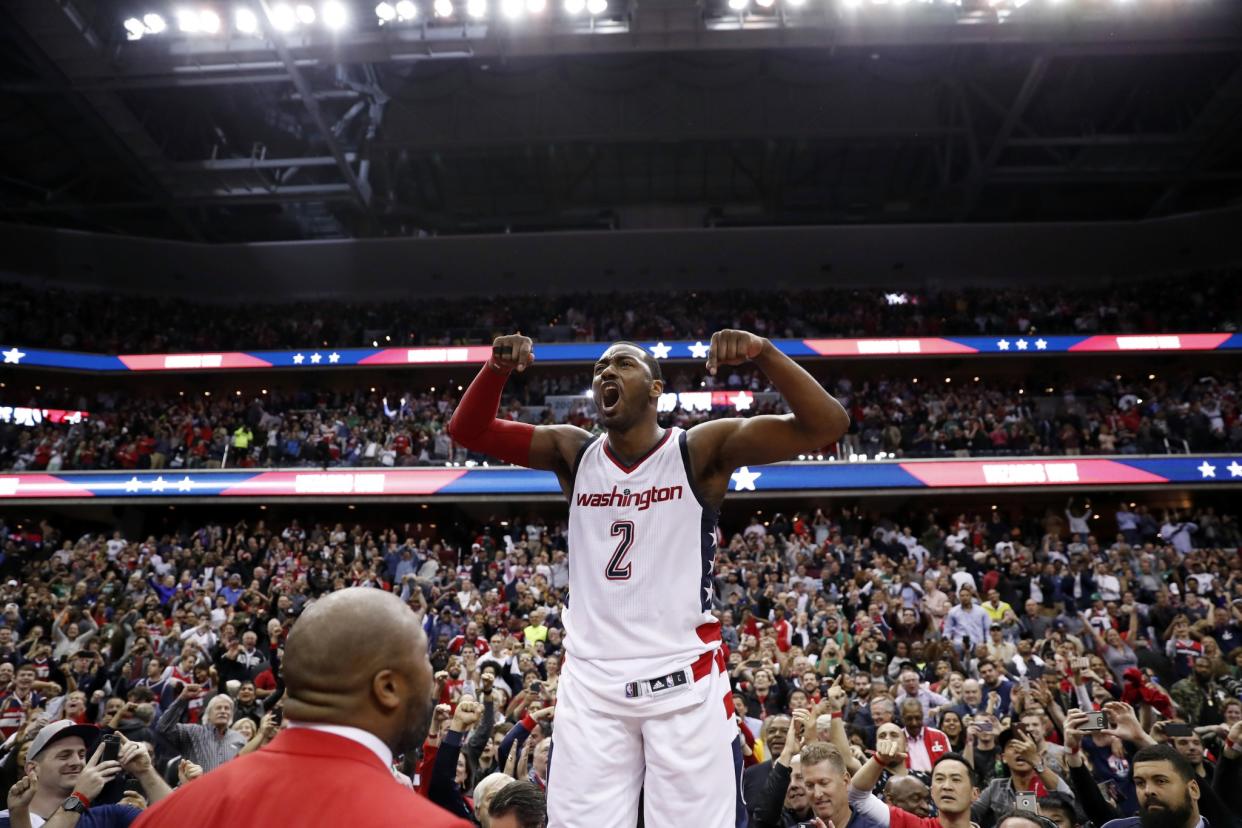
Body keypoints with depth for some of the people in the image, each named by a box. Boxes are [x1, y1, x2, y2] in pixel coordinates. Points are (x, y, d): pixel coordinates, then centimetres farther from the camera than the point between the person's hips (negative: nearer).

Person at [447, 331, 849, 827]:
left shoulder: (700, 450, -7)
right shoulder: (573, 453, 3)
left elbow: (827, 426, -15)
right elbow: (468, 430, 3)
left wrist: (763, 353, -29)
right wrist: (498, 368, -14)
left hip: (684, 679, -3)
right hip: (590, 681, 3)